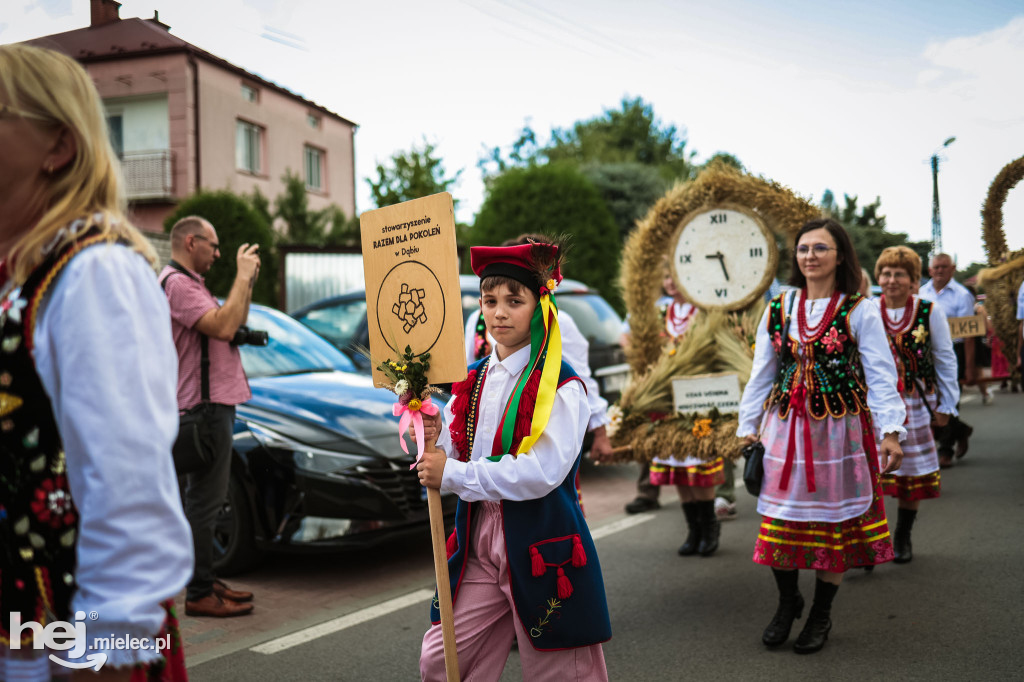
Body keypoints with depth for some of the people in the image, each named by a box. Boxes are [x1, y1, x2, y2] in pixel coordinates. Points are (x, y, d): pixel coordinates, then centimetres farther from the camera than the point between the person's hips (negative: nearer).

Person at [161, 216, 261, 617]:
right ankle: (200, 595, -2)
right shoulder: (177, 283, -14)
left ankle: (207, 582, 26)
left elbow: (236, 324, 21)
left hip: (216, 402, 11)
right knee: (204, 500, -7)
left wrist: (248, 282, 10)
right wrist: (243, 276, -17)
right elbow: (223, 327, -26)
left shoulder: (190, 283, 21)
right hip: (204, 406, -11)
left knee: (208, 498, 16)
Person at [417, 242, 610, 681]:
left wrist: (453, 475, -18)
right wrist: (434, 440, -9)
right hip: (480, 542, 6)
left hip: (541, 545, -5)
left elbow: (542, 471, -22)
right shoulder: (471, 382, 9)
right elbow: (455, 460, 14)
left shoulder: (561, 385, -11)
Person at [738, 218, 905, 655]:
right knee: (781, 519, 3)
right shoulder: (778, 309, 7)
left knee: (833, 521, 4)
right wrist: (748, 426, 10)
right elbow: (761, 374, 12)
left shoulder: (859, 312, -3)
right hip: (785, 429, 3)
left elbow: (880, 376, -6)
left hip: (840, 430, -2)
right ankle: (788, 602, 26)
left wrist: (890, 431, -15)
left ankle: (821, 615, 22)